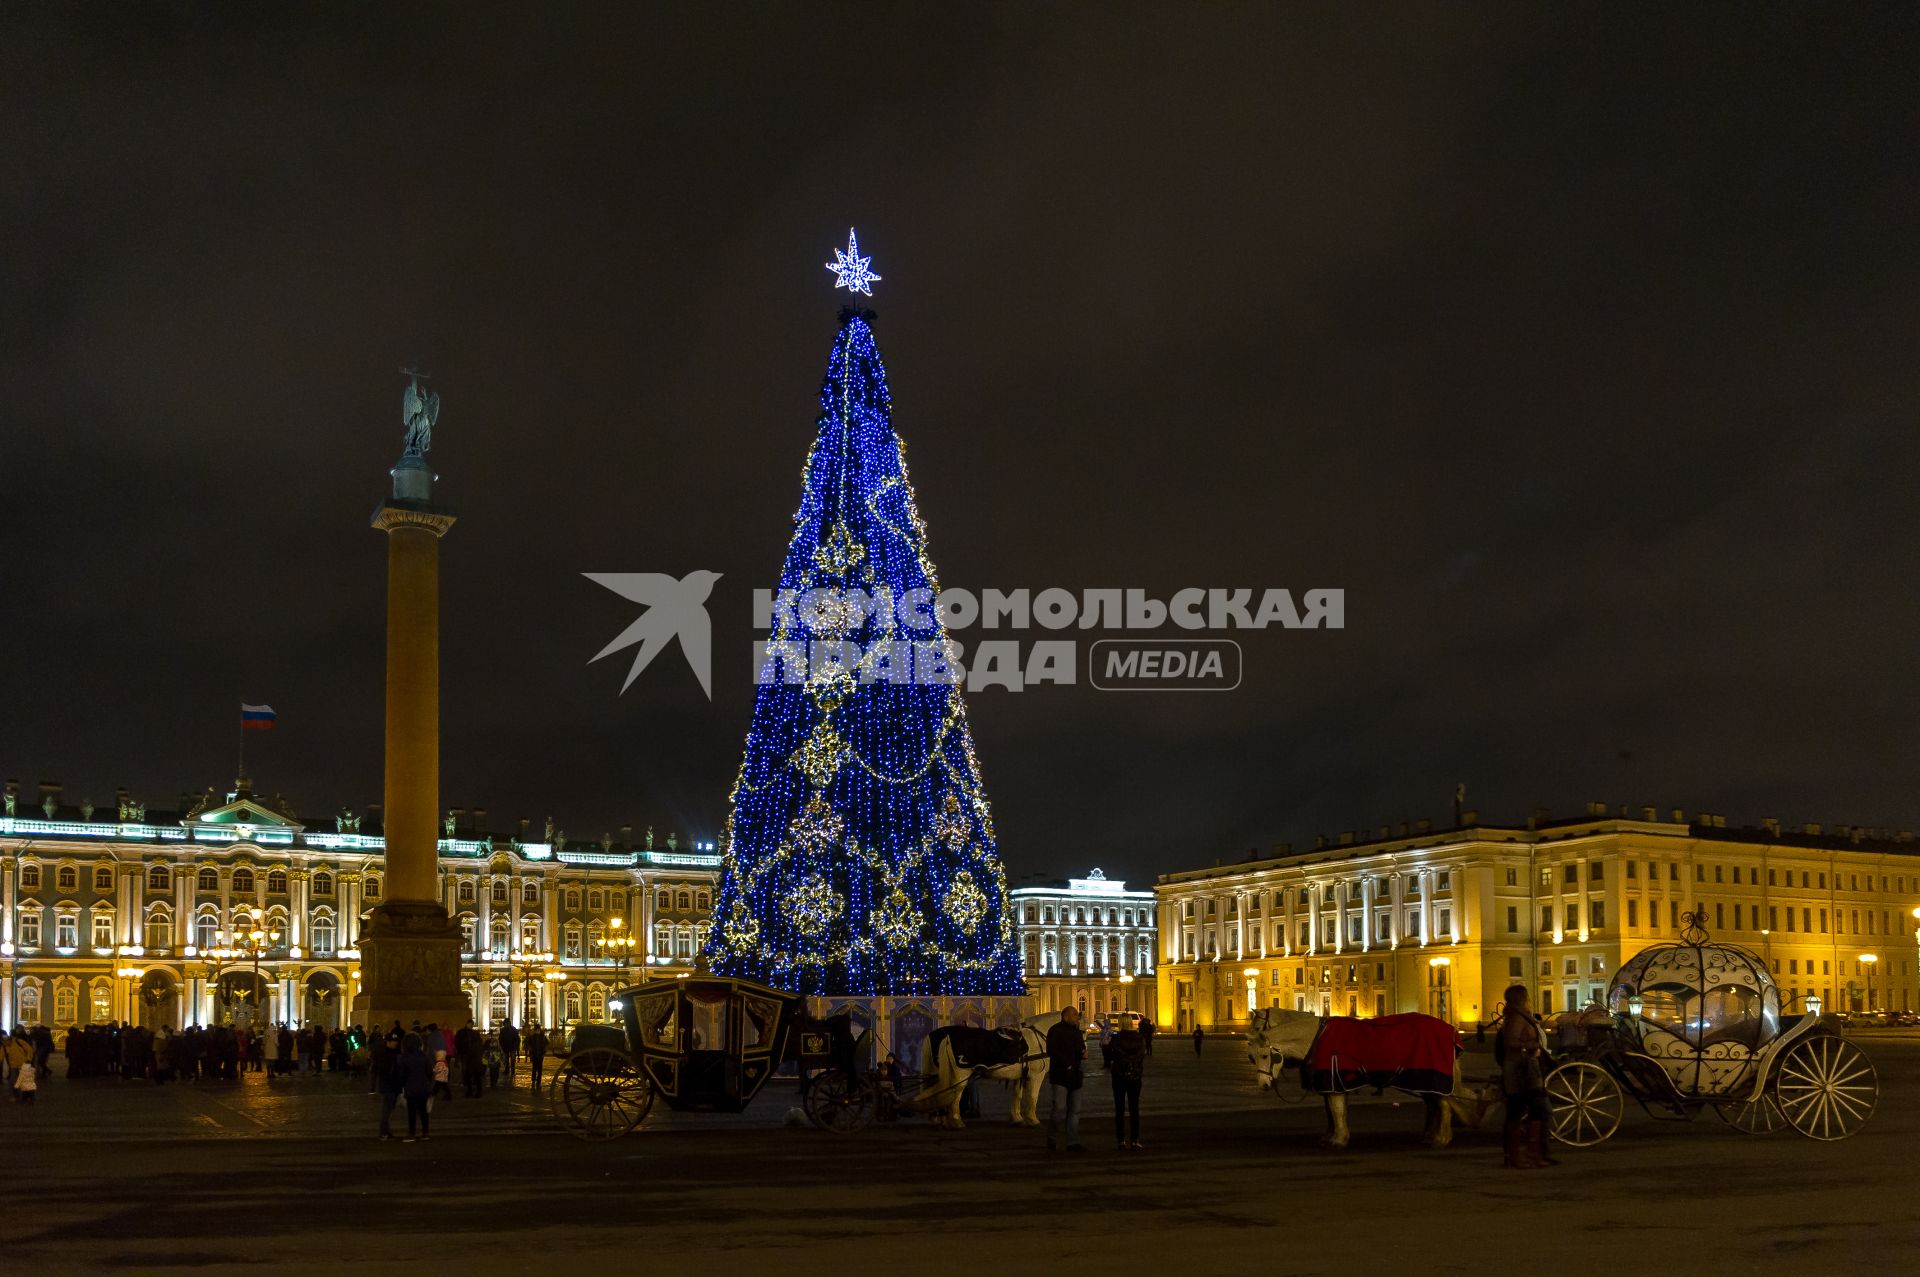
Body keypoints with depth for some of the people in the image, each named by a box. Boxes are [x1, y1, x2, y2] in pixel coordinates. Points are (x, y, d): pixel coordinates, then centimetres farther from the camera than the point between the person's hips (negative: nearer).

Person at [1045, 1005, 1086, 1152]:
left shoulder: (1077, 1032, 19)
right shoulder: (1055, 1031, -5)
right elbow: (1052, 1052, -14)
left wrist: (1084, 1053, 5)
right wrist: (1067, 1065, -19)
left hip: (1074, 1076, 8)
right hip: (1060, 1076, -8)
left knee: (1074, 1110, 7)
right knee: (1059, 1108, -12)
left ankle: (1073, 1142, 10)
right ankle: (1052, 1140, 2)